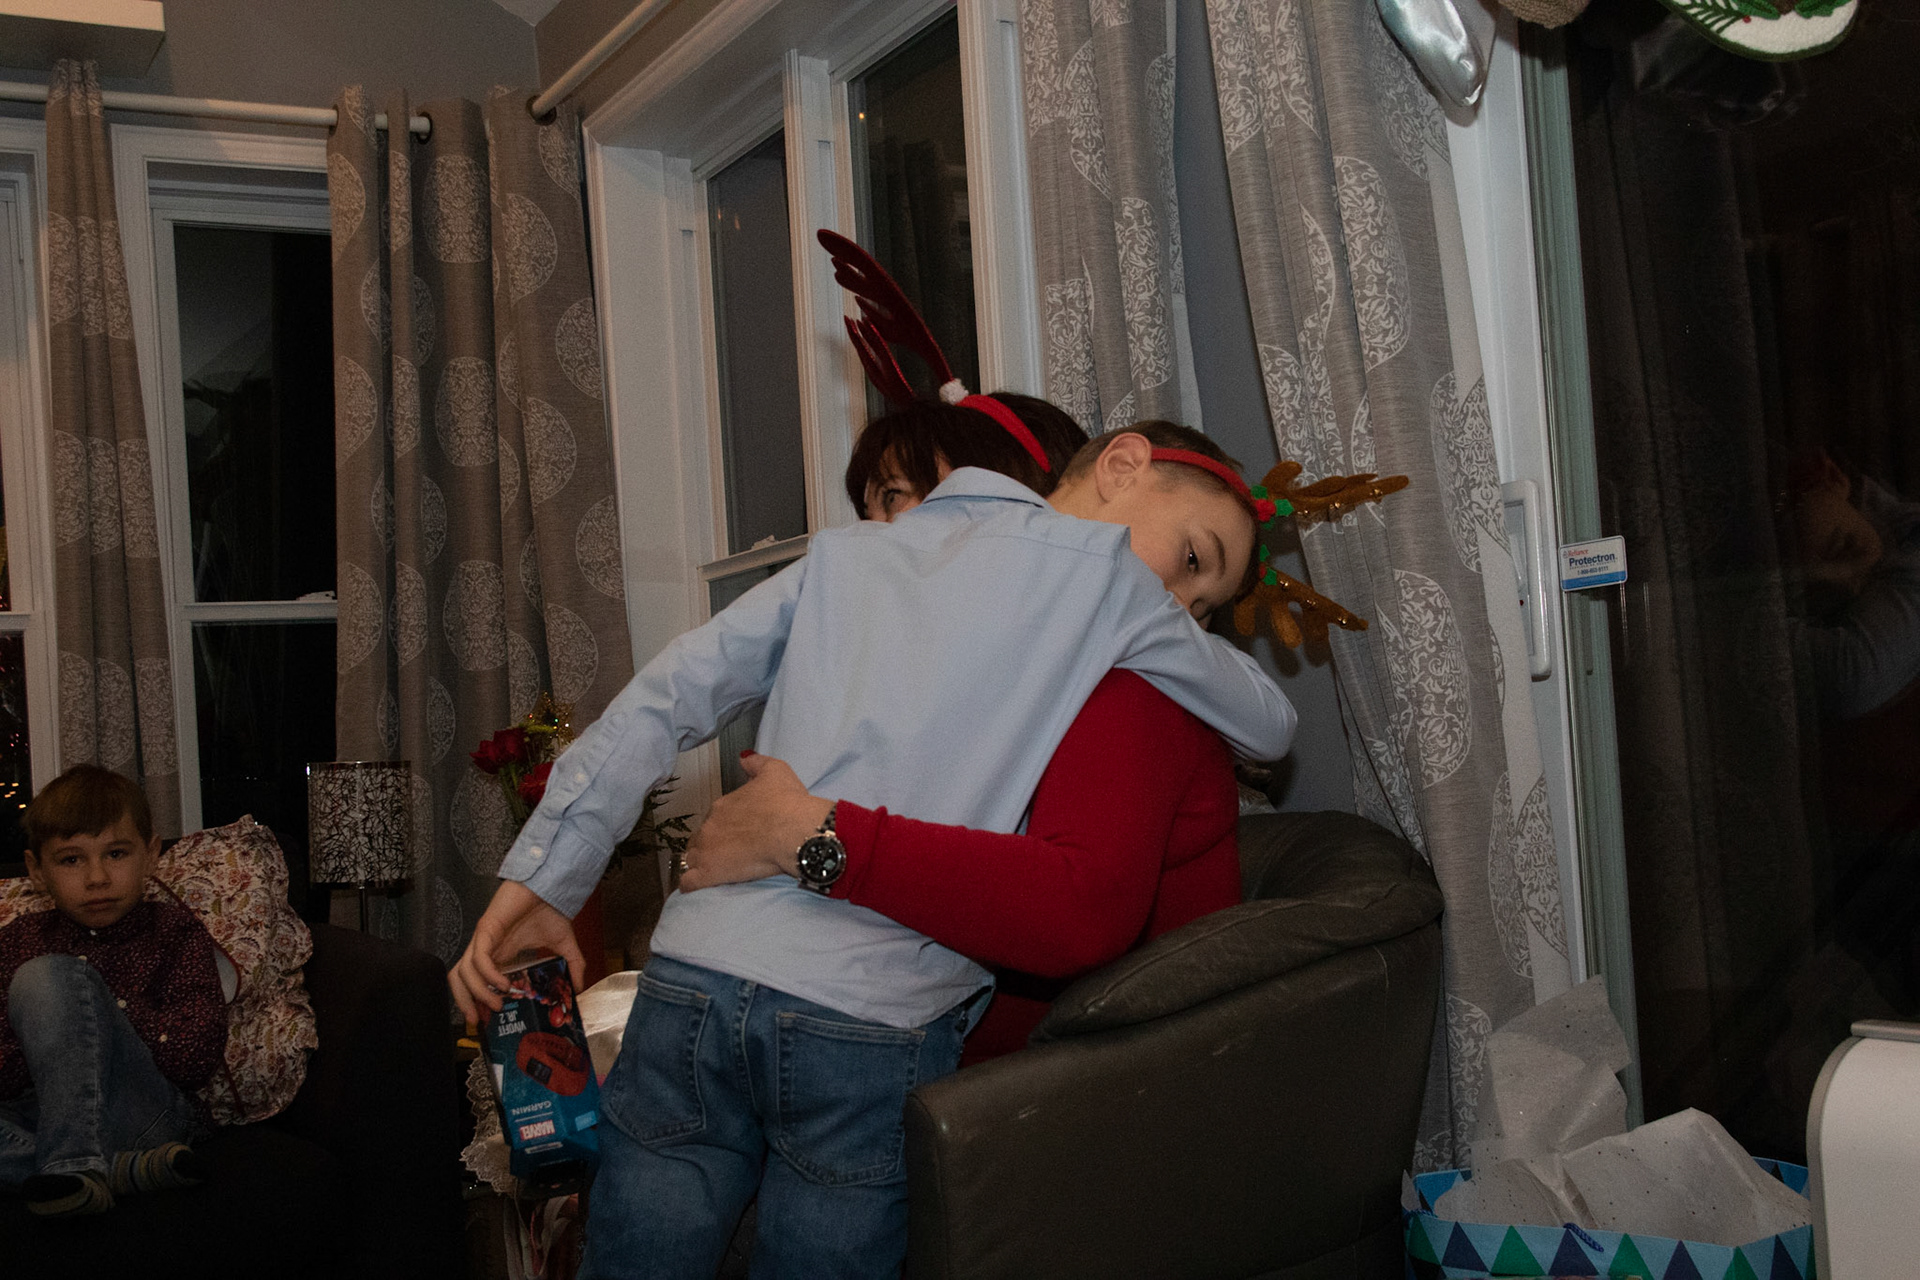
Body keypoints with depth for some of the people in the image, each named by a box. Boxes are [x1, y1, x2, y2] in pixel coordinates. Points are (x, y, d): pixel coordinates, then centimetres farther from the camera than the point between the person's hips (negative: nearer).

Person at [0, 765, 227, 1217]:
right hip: (39, 1119, 4)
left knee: (49, 976, -21)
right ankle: (124, 1169, -28)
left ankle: (73, 1164, -31)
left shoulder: (172, 931, 9)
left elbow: (197, 1053, -6)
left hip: (148, 1113, -4)